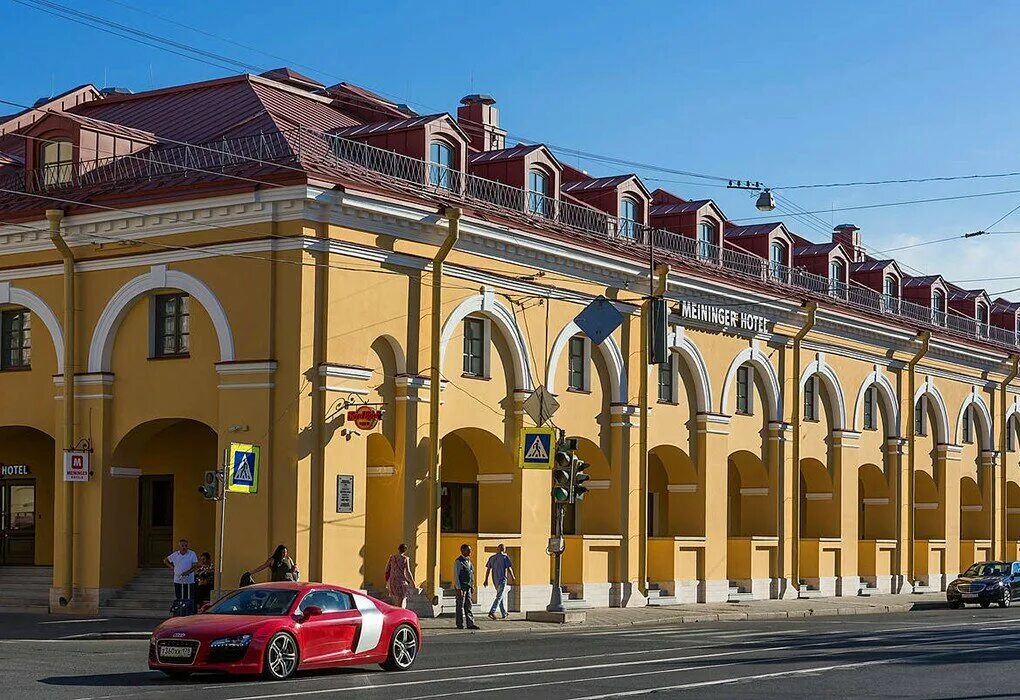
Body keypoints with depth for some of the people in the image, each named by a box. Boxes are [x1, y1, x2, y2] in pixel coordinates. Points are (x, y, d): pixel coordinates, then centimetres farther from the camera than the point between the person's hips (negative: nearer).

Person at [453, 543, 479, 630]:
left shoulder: (468, 561, 14)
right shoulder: (458, 561, -12)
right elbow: (456, 575, -14)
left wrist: (472, 585, 16)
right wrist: (458, 588, -18)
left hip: (468, 587, 8)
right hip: (461, 586, -8)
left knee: (468, 606, 7)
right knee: (460, 605, -1)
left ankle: (470, 623, 7)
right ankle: (460, 624, 5)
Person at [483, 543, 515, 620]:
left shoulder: (492, 558, 7)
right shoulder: (505, 557, -8)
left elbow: (488, 569, 6)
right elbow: (509, 568, -8)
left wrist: (486, 580, 10)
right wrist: (512, 577, 7)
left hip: (495, 580, 6)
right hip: (502, 579, -6)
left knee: (501, 596, 18)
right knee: (499, 597, -8)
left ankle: (504, 614, 23)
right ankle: (492, 612, -23)